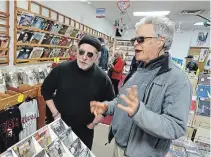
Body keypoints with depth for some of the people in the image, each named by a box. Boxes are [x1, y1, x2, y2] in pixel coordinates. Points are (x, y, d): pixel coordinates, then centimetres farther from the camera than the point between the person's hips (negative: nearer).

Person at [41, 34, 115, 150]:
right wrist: (55, 113, -6)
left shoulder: (102, 78, -15)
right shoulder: (61, 69, -14)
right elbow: (46, 90, -1)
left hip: (85, 131, 0)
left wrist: (94, 122, -4)